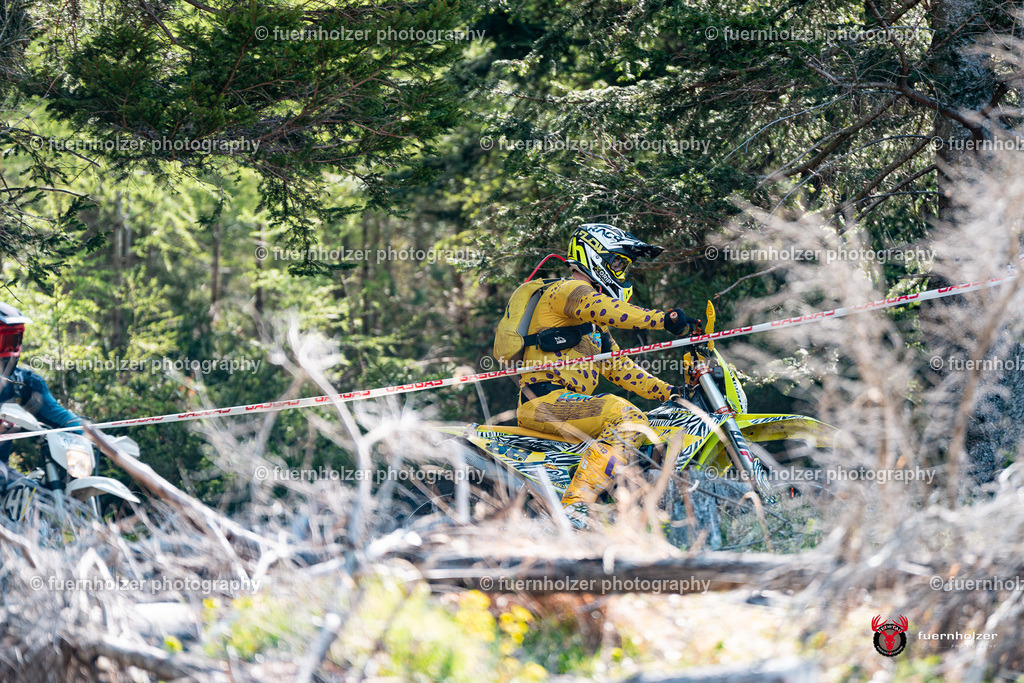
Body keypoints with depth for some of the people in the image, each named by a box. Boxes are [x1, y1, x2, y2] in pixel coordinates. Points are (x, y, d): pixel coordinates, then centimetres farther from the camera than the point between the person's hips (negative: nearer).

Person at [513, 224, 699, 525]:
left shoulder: (595, 327, 30)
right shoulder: (568, 290, -2)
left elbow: (619, 367, 29)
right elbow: (600, 308, -24)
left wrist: (670, 392, 18)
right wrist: (664, 319, -33)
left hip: (570, 403, 11)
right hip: (545, 401, -11)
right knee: (629, 418, -29)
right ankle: (574, 506, -39)